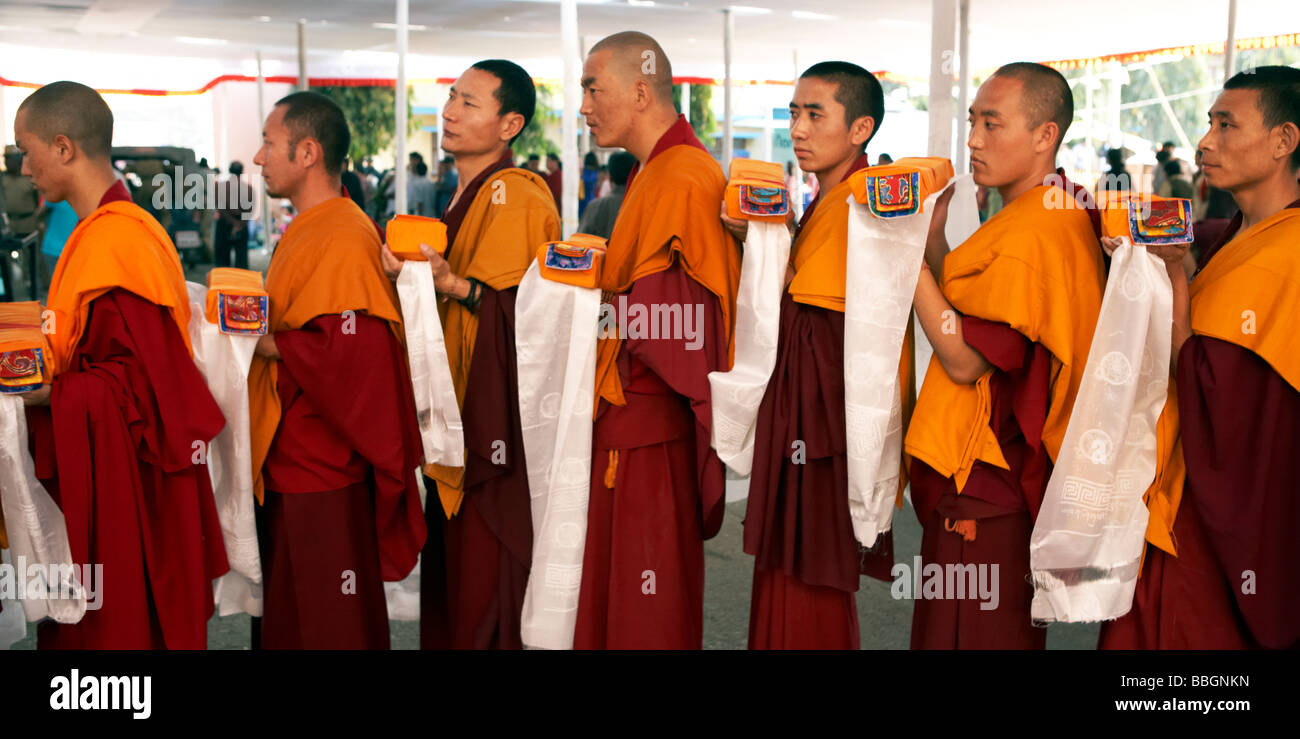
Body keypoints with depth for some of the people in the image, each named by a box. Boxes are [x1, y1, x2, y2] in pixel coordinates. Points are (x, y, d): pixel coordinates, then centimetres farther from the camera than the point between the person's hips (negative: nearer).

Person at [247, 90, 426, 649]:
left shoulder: (344, 239, -18)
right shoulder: (304, 231, 15)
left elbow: (350, 353, -27)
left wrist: (265, 344, -18)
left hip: (323, 480, -10)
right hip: (286, 466, 10)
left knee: (328, 628, 2)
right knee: (281, 621, 19)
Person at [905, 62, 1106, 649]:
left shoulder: (1030, 235, -21)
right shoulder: (1064, 213, 12)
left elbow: (964, 360, -22)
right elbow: (972, 322, 13)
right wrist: (936, 238, 3)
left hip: (982, 485, -10)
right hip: (1019, 475, 10)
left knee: (963, 634, 0)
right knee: (1011, 632, 20)